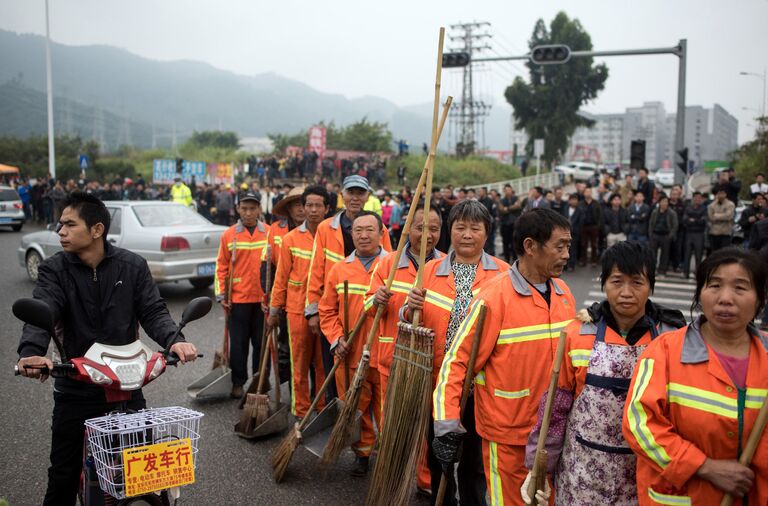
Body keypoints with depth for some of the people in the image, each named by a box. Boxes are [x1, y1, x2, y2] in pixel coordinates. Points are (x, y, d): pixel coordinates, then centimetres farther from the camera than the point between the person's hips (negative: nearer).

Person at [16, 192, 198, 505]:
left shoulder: (133, 266, -3)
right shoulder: (54, 270, -5)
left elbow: (153, 311, -9)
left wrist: (174, 340, -30)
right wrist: (31, 352, -42)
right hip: (76, 388, 0)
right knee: (64, 474, 11)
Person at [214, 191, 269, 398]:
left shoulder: (270, 233, 2)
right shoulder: (229, 235, 1)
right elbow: (221, 267, 4)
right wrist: (221, 295, -1)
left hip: (263, 298, 1)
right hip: (238, 299, 0)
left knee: (262, 342, 10)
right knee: (238, 343, 7)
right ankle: (238, 383, 19)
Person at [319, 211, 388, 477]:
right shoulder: (339, 270, 7)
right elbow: (327, 310, 9)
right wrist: (336, 339, -3)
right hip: (350, 355, 3)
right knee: (356, 407, 13)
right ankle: (362, 452, 32)